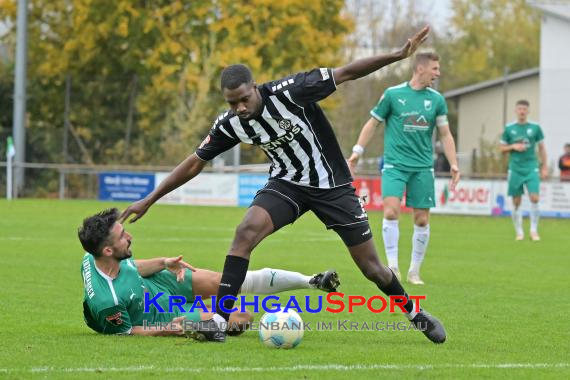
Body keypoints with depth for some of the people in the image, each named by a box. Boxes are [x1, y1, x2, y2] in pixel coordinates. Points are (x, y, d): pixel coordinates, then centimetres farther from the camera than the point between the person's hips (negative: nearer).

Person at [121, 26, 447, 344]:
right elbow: (195, 163, 0)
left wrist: (400, 55, -31)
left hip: (333, 185, -3)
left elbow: (347, 73, -23)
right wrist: (149, 200, 1)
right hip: (288, 184, 3)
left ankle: (414, 312, 30)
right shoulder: (230, 124, -13)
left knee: (371, 266, 1)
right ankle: (219, 320, -21)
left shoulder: (289, 92, -26)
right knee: (246, 232, -25)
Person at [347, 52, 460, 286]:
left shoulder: (437, 100, 8)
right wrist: (357, 152, 3)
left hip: (423, 167, 3)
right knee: (391, 211, -20)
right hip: (394, 164, -3)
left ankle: (414, 272, 13)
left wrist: (453, 164, 3)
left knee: (422, 220, 2)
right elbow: (373, 124, 7)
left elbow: (445, 134, 12)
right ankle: (392, 265, -13)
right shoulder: (393, 94, -1)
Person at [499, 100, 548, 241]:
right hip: (515, 169, 1)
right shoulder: (509, 128, 4)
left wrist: (544, 167, 7)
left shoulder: (535, 127, 3)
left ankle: (534, 230, -1)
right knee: (516, 202, 1)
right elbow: (502, 148, 10)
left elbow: (541, 148, 11)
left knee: (534, 198, -13)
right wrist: (513, 146, -9)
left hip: (531, 169, -1)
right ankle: (519, 232, 11)